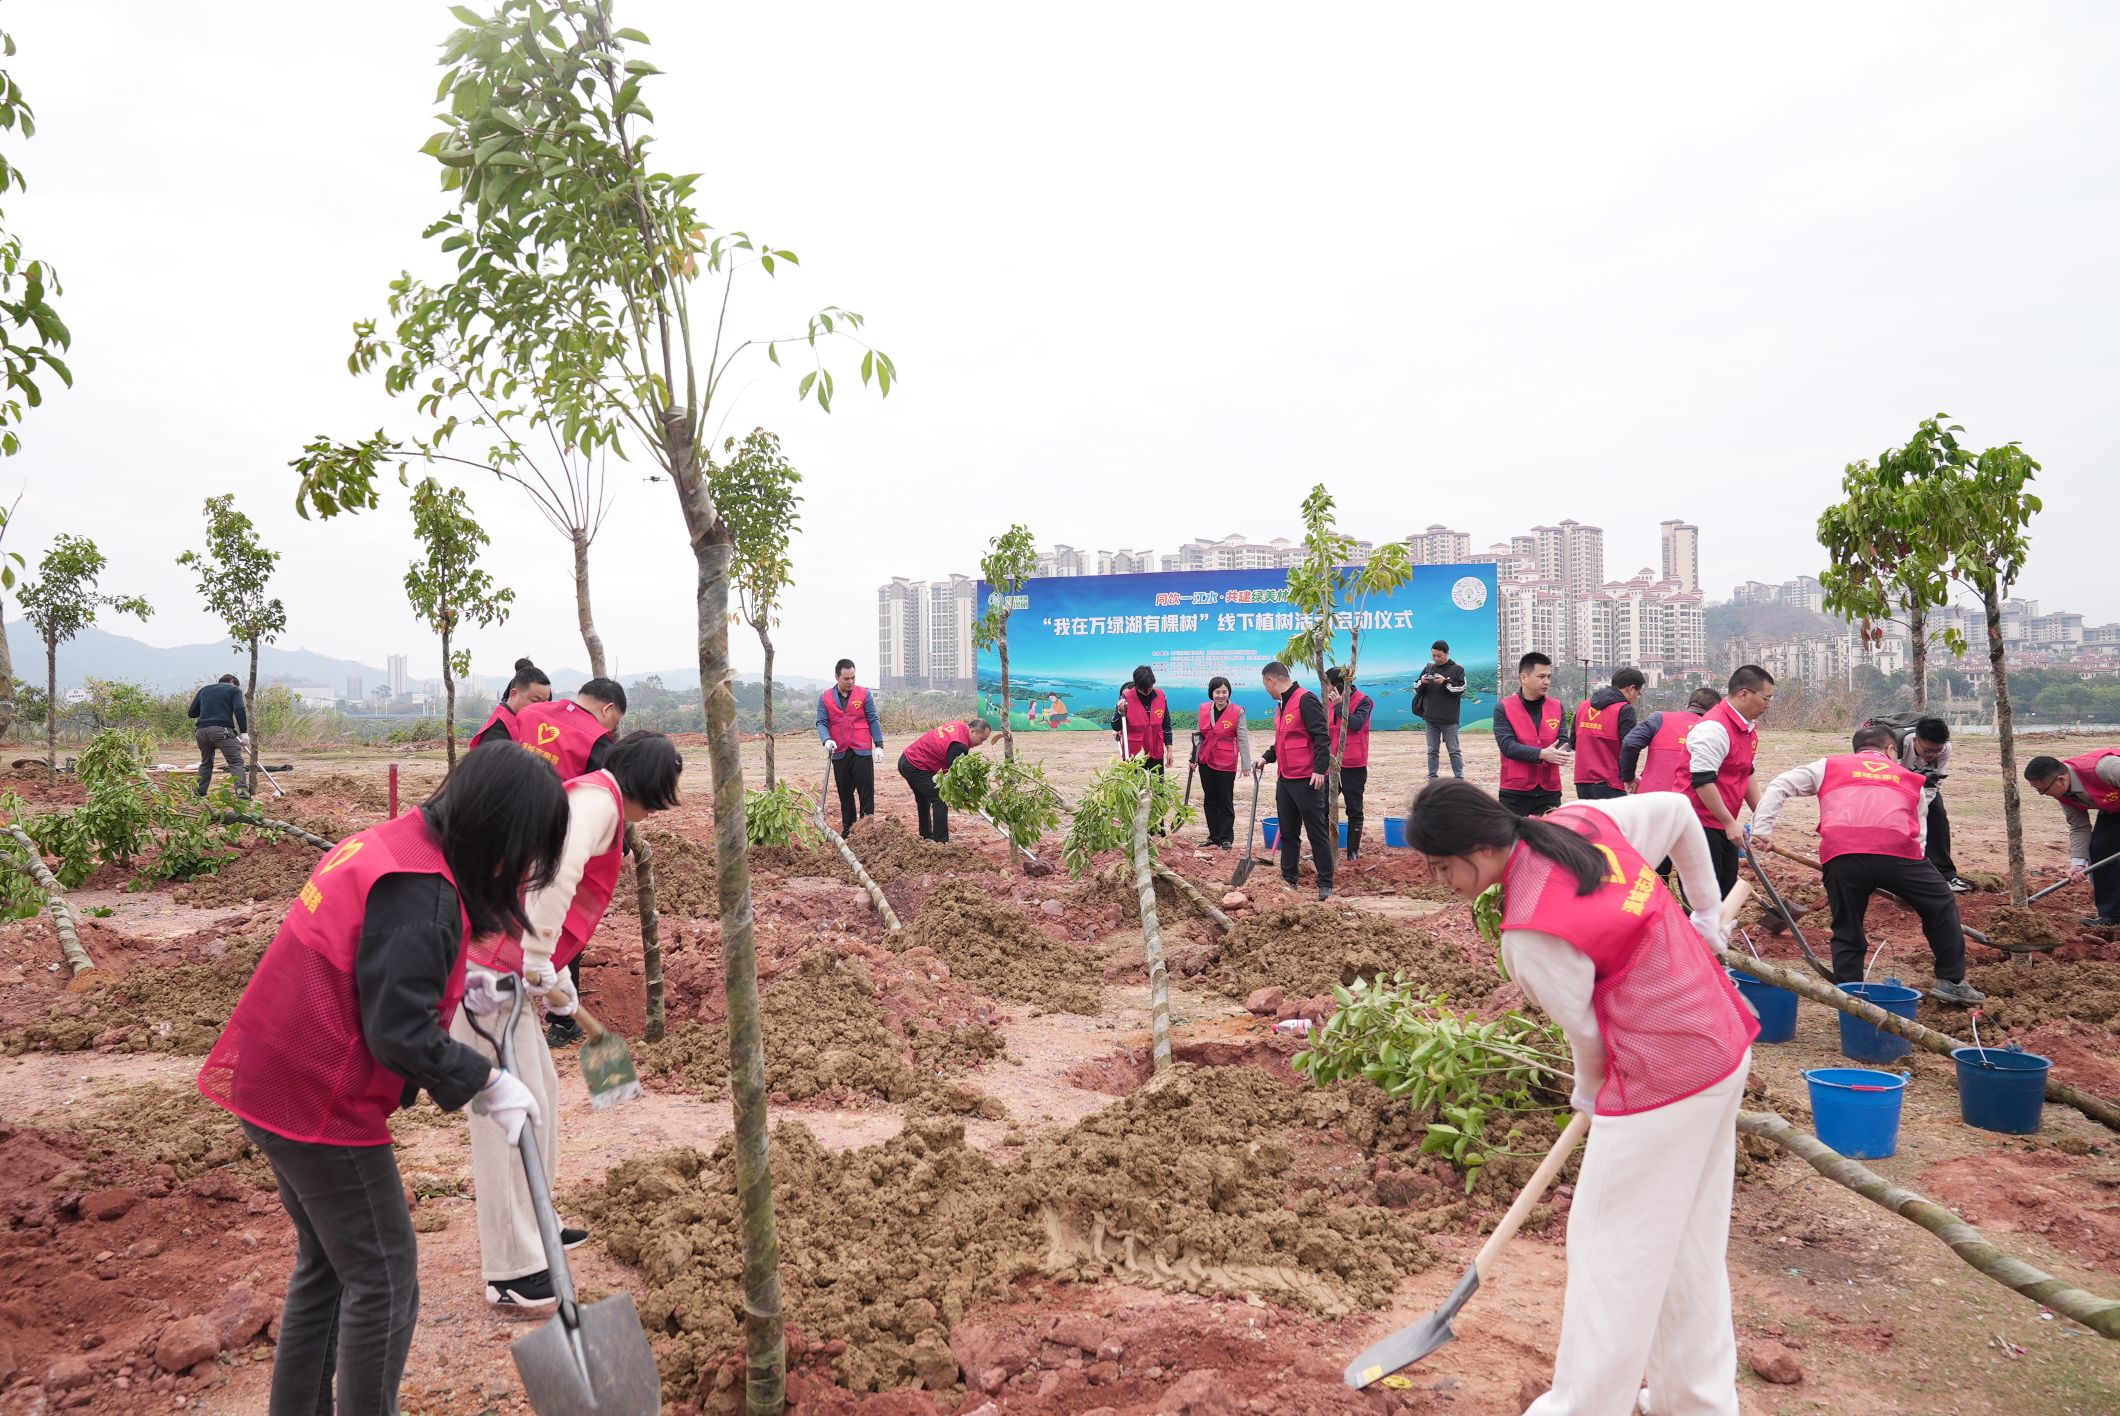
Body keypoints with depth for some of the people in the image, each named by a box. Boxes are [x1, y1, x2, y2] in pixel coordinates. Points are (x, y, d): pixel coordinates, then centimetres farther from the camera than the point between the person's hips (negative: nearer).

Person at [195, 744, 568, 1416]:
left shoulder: (388, 843, 4)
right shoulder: (422, 891, -25)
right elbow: (400, 1034, -26)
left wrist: (453, 985, 10)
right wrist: (486, 1084, -15)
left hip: (276, 1084, 10)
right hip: (325, 1106, -10)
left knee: (327, 1267, 23)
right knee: (384, 1282, 4)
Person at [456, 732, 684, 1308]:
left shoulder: (587, 797, 20)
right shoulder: (600, 799, -11)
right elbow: (559, 873, -30)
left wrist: (552, 976, 27)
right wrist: (541, 963, -28)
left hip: (508, 968, 10)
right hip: (491, 969, -10)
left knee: (540, 1089, 21)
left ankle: (533, 1225, 36)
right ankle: (512, 1272, 6)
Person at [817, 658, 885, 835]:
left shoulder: (865, 694, 1)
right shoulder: (825, 698, 5)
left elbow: (873, 721, 2)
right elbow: (821, 723, 2)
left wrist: (878, 745, -4)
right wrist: (827, 740, -17)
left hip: (862, 751, -2)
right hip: (839, 753, 2)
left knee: (866, 791, -2)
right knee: (845, 794, 9)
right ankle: (848, 829, 18)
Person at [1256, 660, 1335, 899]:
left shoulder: (1305, 700, -14)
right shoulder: (1281, 704, 16)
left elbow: (1321, 737, -19)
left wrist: (1319, 769, -24)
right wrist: (1266, 758, 13)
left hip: (1306, 780, -9)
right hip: (1284, 779, 9)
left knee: (1316, 832, -3)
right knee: (1288, 832, 13)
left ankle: (1325, 883, 3)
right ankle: (1288, 879, 20)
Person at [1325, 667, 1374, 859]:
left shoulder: (1363, 701, -10)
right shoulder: (1330, 701, 8)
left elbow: (1356, 724, -25)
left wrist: (1339, 705, -25)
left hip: (1353, 765, -6)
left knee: (1354, 810, 4)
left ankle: (1353, 851, 12)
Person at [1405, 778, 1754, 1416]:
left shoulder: (1530, 934, -25)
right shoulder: (1582, 820, -3)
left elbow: (1585, 1030, -11)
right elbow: (1678, 812, 12)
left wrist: (1589, 1092, 11)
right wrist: (1707, 911, 22)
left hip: (1661, 1087, -9)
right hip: (1726, 1050, 9)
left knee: (1609, 1245, 6)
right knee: (1691, 1242, 22)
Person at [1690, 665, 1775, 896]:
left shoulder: (1748, 727, 12)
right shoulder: (1714, 727, -20)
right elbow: (1702, 781, -24)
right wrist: (1730, 823, -19)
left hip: (1724, 825, 10)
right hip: (1699, 824, -10)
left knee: (1726, 893, 14)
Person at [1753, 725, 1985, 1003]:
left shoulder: (1829, 767, 28)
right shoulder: (1910, 779, 30)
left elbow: (1779, 786, 17)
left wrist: (1761, 829, 12)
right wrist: (1909, 892, 38)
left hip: (1841, 854, 0)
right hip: (1897, 850, 0)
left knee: (1847, 929, 14)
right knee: (1942, 907, 23)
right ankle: (1951, 981, 26)